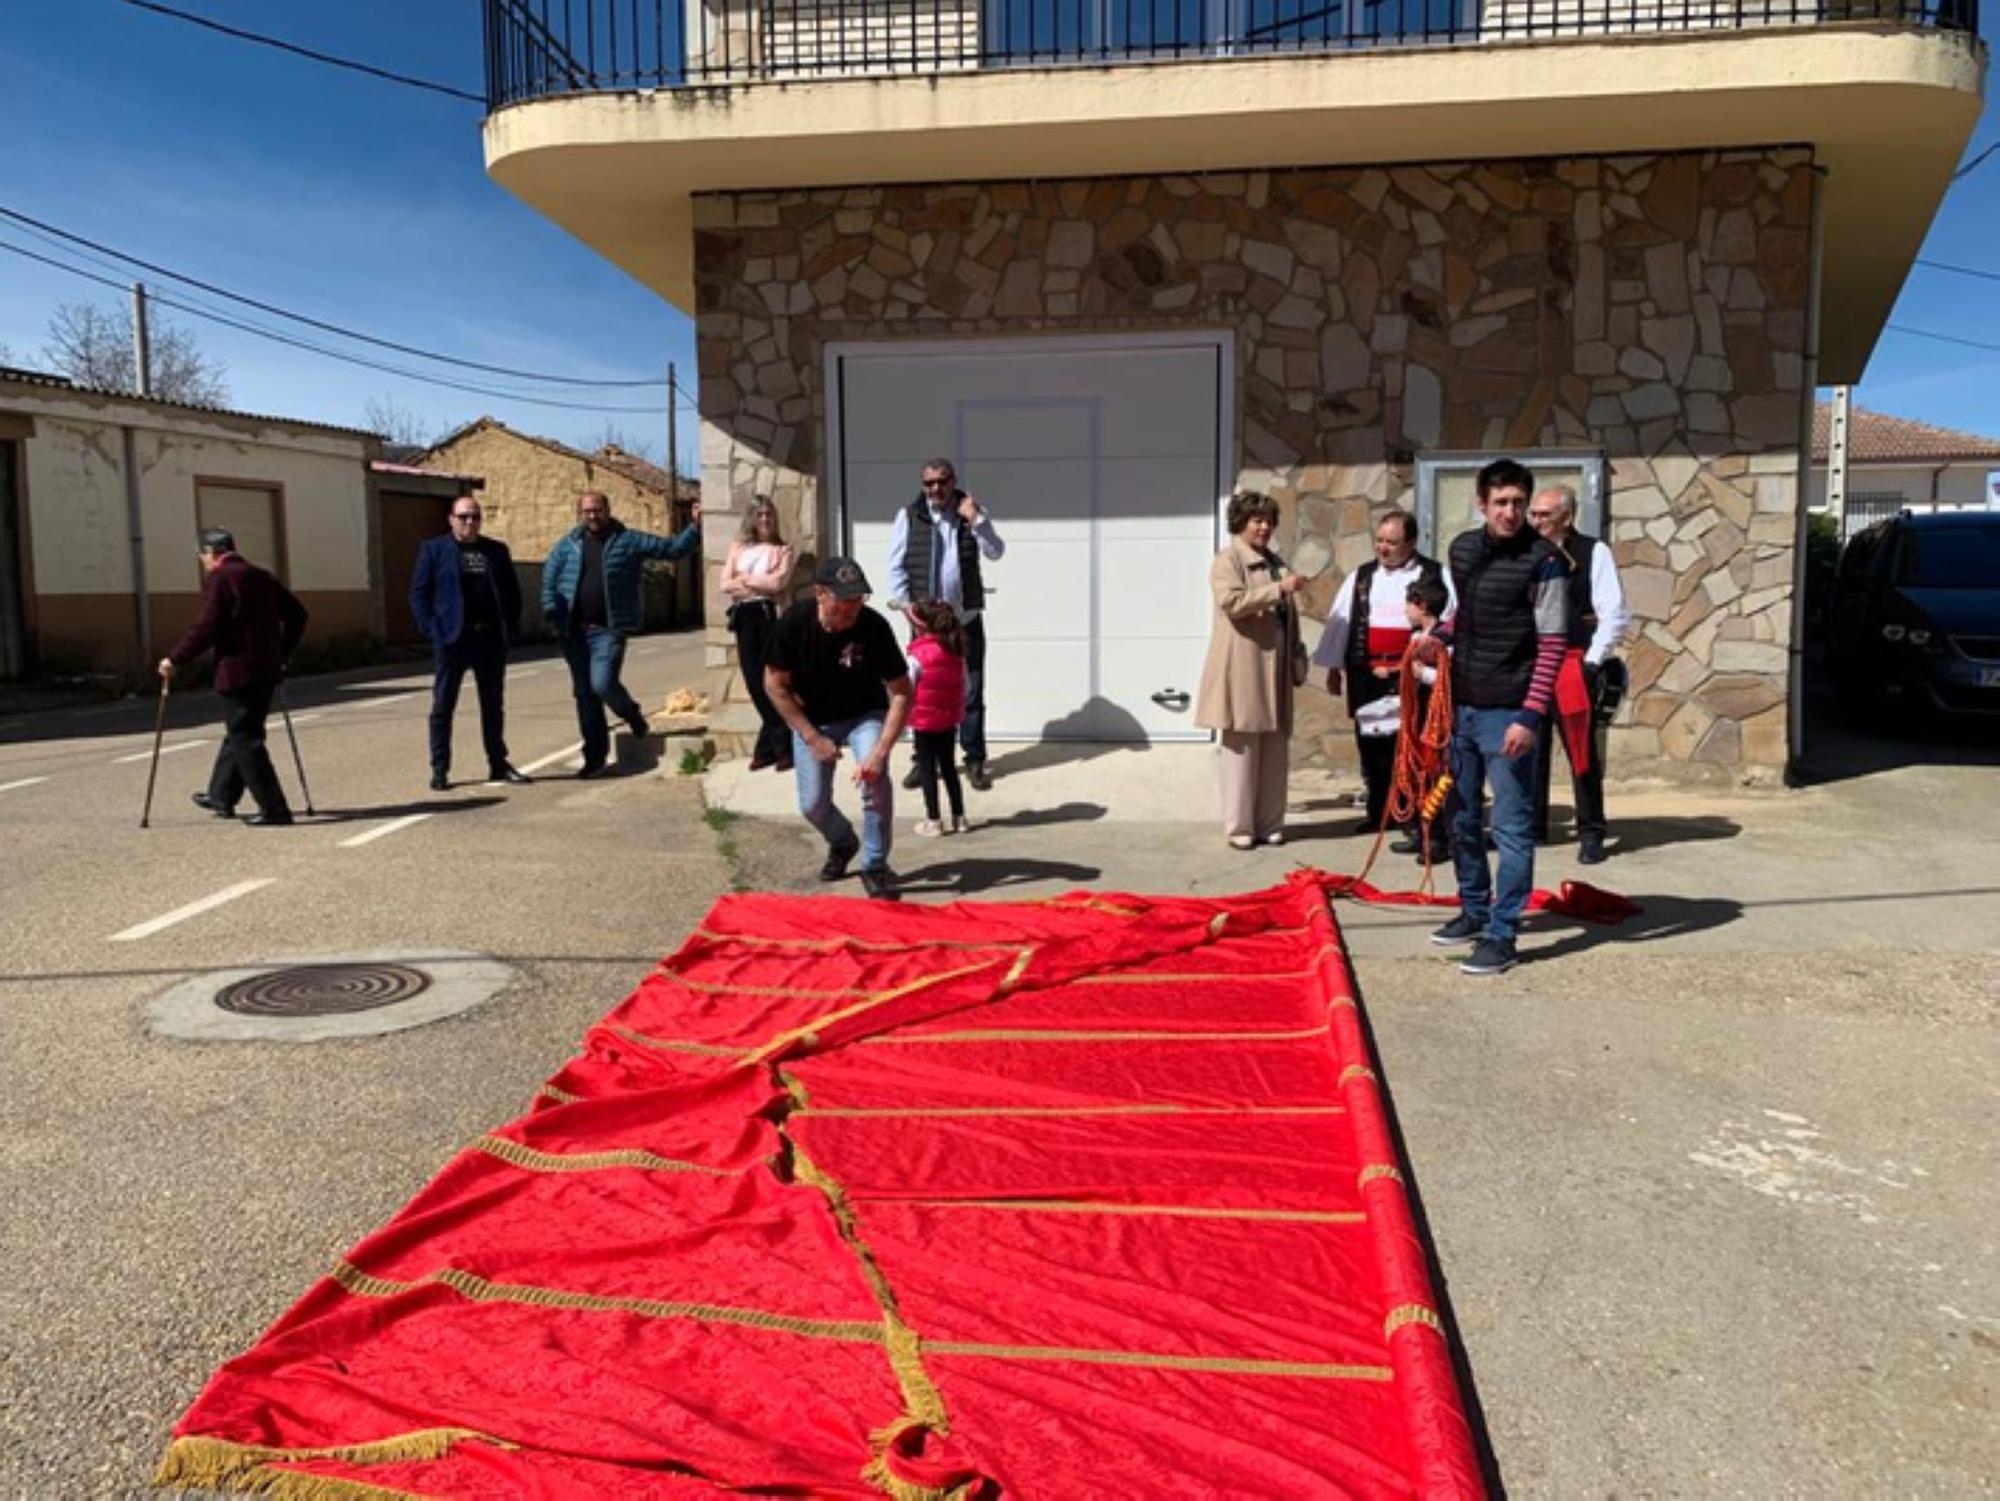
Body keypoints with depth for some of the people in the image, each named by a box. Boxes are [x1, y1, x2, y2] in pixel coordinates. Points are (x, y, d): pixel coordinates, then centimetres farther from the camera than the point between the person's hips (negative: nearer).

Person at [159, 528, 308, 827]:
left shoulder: (218, 579, -9)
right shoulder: (261, 576, 15)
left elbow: (206, 627, -17)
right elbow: (296, 614, 17)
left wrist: (175, 659, -8)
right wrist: (282, 653, 24)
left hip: (237, 673, -8)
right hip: (267, 671, 8)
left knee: (245, 740, -4)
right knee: (240, 734, 21)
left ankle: (274, 810, -6)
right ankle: (222, 796, 34)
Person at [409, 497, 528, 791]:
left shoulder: (497, 551, 12)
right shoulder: (434, 550, 2)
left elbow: (512, 591, 14)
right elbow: (418, 593, -1)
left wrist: (511, 626, 2)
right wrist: (432, 629, -12)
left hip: (491, 639, 3)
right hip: (452, 639, -3)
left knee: (494, 705, 11)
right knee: (443, 705, 0)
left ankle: (498, 764, 21)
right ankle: (439, 769, 6)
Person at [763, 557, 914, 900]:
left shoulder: (874, 627, -27)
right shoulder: (794, 623, -24)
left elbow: (901, 693, -23)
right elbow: (775, 685, -12)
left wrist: (880, 752, -32)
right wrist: (812, 737, -16)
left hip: (865, 714, -1)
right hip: (811, 718, 2)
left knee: (875, 780, -26)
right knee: (813, 804, 2)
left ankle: (875, 865, -5)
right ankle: (843, 844, 37)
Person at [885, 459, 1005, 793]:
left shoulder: (972, 511, 3)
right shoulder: (909, 515, 0)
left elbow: (996, 553, -6)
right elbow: (896, 564, -1)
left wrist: (976, 520, -17)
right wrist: (903, 602, -11)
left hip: (966, 617, 0)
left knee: (971, 691, 4)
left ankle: (975, 761, 12)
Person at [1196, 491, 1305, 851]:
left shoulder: (1275, 562, 20)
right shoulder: (1228, 560, -2)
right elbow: (1231, 602, -18)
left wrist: (1296, 657, 19)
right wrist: (1279, 589, -21)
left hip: (1274, 668, 7)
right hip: (1242, 668, -7)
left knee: (1274, 750, 6)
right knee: (1242, 748, -4)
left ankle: (1269, 824, 13)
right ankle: (1239, 827, 2)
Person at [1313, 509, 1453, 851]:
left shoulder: (1434, 576, 0)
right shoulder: (1360, 578, 12)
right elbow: (1339, 621, 14)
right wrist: (1333, 666, 12)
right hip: (1366, 677, 4)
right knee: (1371, 746, 10)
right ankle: (1377, 813, 24)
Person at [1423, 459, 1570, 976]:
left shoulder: (1542, 561, -12)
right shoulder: (1462, 549, 7)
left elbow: (1552, 646, -13)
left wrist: (1530, 716, -19)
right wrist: (1439, 635, 4)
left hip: (1507, 711, -7)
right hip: (1460, 704, 7)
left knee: (1512, 826, -2)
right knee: (1462, 817, 17)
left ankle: (1502, 935, 3)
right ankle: (1474, 910, 32)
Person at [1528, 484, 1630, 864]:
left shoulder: (1593, 552, -4)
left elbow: (1615, 615, -7)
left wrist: (1592, 662, -10)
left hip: (1574, 665, -4)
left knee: (1582, 751, -1)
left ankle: (1591, 833, 8)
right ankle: (1531, 824, 22)